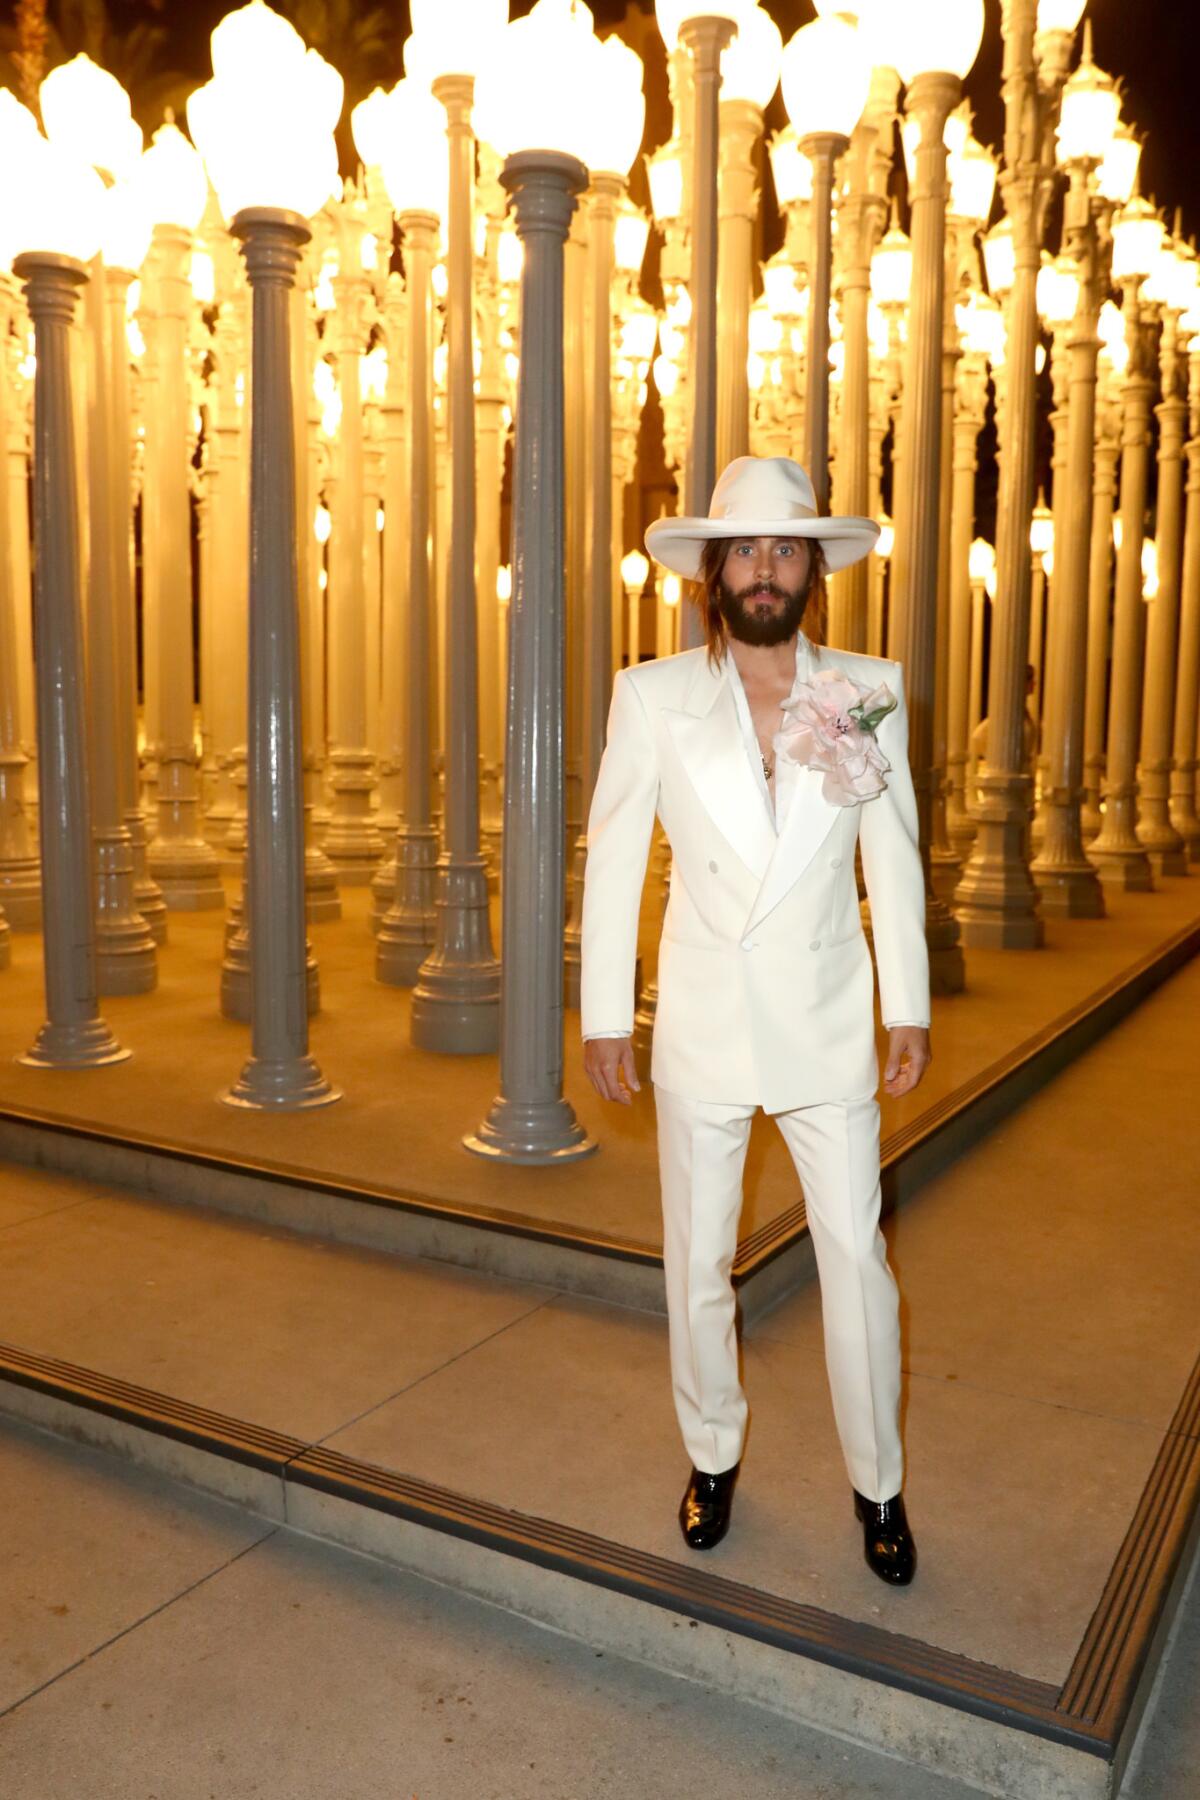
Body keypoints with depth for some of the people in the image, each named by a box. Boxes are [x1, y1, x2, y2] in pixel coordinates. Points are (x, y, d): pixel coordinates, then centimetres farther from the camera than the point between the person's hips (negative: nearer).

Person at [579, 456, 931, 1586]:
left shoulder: (868, 692, 0)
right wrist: (603, 1016, -1)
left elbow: (893, 860, 5)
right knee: (697, 1262, 12)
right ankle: (712, 1457, 35)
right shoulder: (653, 696, -3)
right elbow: (613, 858, -1)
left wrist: (909, 1009, 4)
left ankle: (878, 1485, 27)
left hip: (827, 1026, 1)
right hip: (702, 1026, 0)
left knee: (856, 1256, 5)